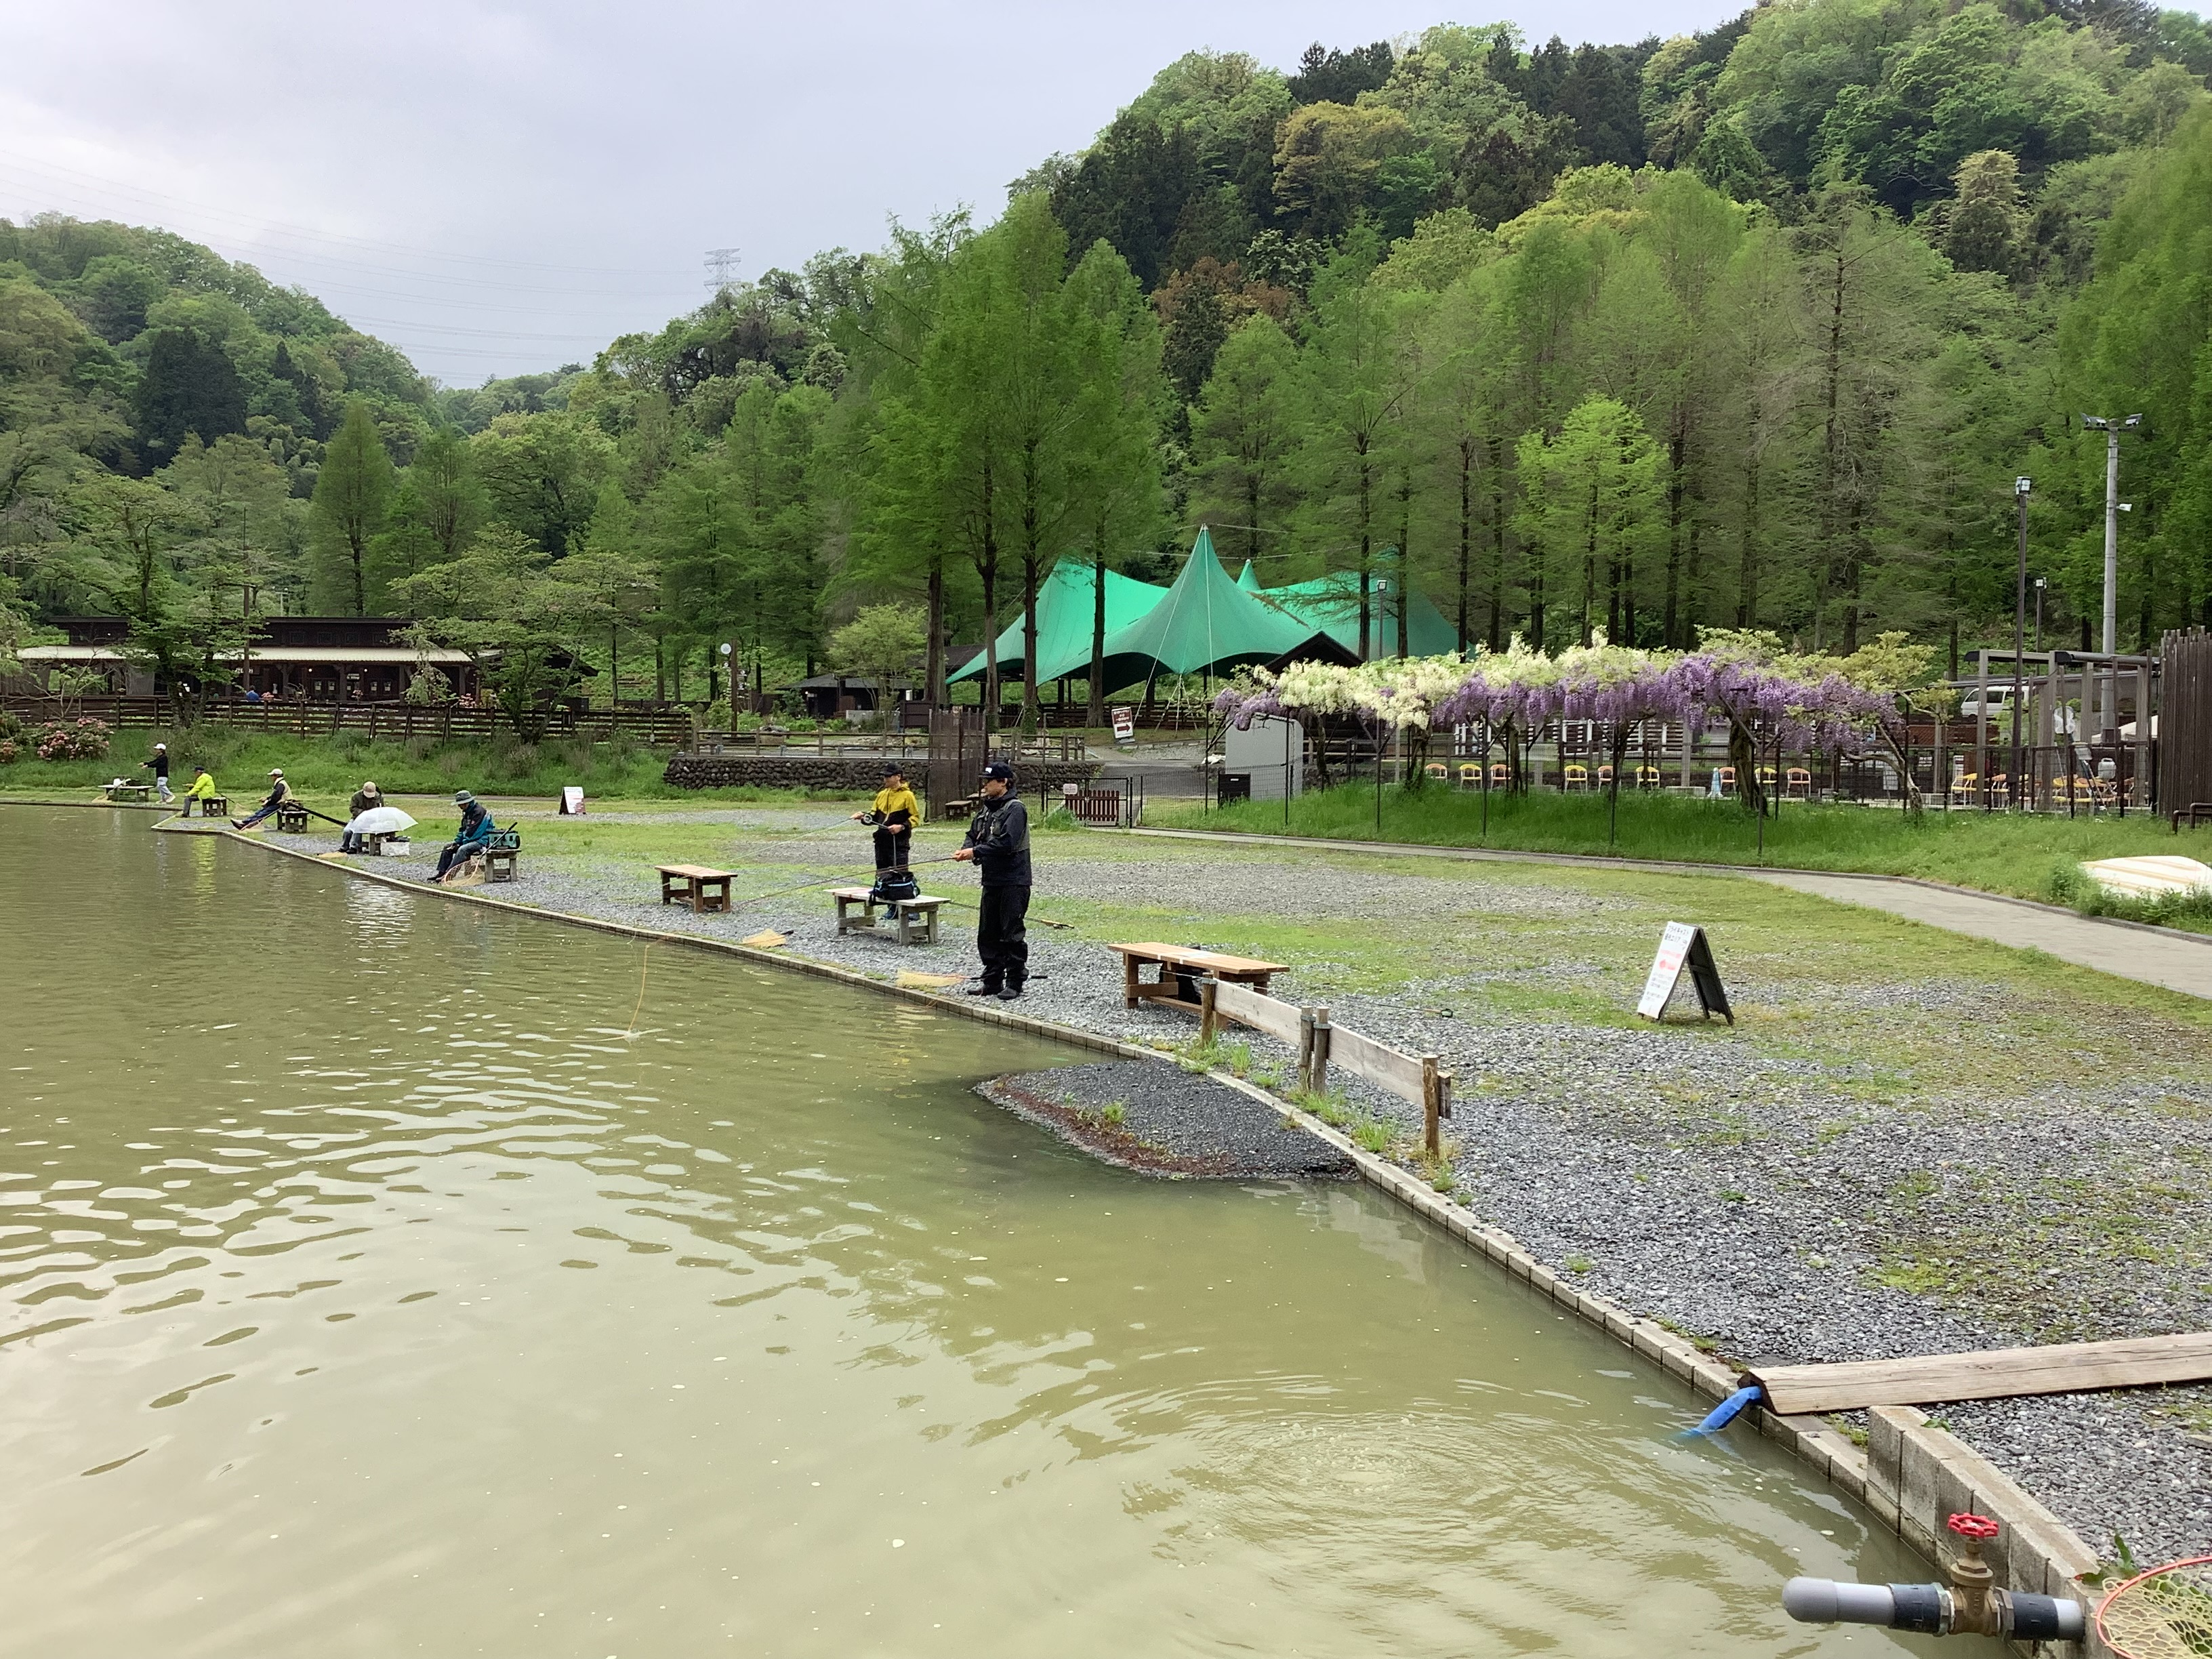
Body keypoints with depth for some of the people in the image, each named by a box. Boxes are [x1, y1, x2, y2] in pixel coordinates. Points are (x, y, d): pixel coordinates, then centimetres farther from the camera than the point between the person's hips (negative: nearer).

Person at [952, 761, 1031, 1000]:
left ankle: (1015, 982, 4)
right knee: (988, 933, 12)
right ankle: (992, 980, 21)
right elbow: (974, 835, 17)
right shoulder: (986, 809, 15)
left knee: (1013, 933, -3)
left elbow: (1006, 843, -22)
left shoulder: (1015, 808, -13)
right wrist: (966, 849, -5)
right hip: (991, 880, 9)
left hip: (1013, 882, -9)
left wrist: (976, 852, -19)